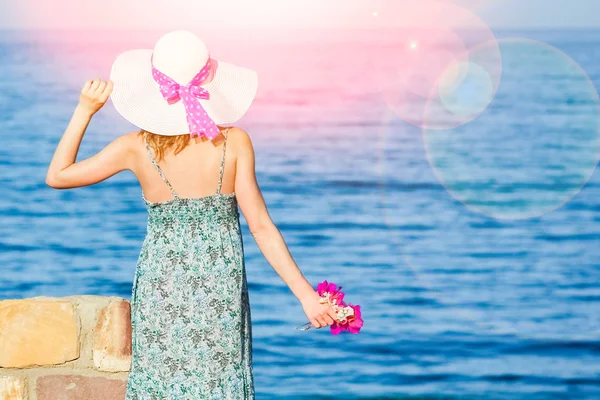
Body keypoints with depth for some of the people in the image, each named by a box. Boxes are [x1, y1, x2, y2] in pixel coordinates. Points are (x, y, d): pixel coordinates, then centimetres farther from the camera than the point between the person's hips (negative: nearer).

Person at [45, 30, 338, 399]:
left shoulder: (137, 147, -7)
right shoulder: (234, 142, -9)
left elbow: (56, 176, 3)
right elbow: (261, 226, -10)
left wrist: (85, 111, 7)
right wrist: (305, 293, -7)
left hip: (161, 289, 0)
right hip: (222, 289, 0)